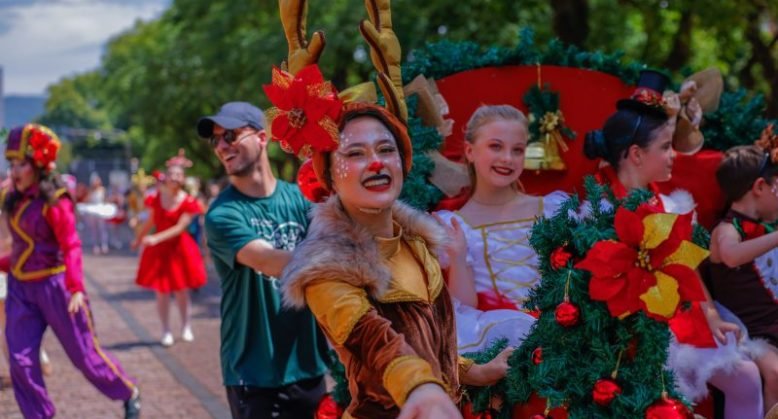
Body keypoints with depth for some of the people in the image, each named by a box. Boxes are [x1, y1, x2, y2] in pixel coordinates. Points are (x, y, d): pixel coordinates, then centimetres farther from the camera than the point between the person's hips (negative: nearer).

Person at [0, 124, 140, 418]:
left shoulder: (54, 201, -15)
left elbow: (71, 247, -19)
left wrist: (76, 289, -27)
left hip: (53, 286, -6)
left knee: (84, 353, 5)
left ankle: (129, 394, 28)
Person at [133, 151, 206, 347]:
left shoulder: (188, 202, -10)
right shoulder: (156, 198, -1)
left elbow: (180, 227, -18)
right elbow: (150, 222, 13)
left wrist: (157, 238, -27)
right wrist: (138, 240, 22)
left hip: (179, 249, -2)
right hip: (158, 251, 2)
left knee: (182, 292, 6)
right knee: (161, 292, 2)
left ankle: (186, 328, 24)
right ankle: (166, 331, 13)